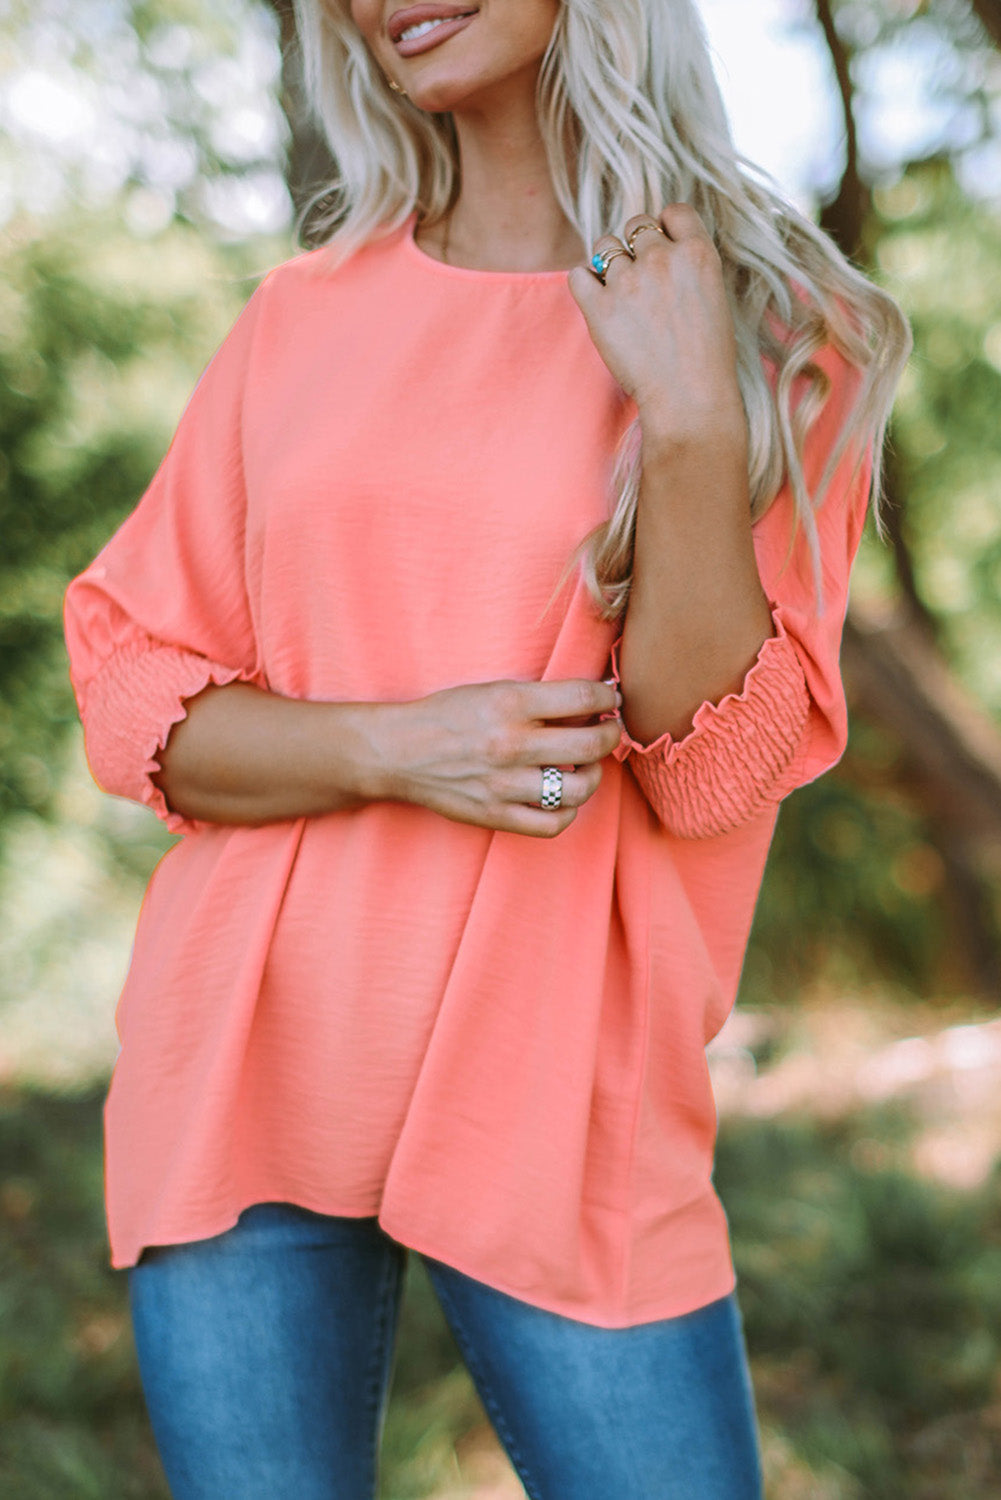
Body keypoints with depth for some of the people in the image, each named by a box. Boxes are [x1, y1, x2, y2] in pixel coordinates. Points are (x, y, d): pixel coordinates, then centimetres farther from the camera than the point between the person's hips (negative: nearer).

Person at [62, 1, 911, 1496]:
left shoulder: (774, 332, 1)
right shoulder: (305, 314, 8)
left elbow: (718, 769, -7)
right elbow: (128, 692, 5)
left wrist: (693, 421, -19)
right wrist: (395, 748, -12)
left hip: (553, 1105, -2)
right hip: (246, 1071, 2)